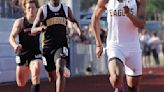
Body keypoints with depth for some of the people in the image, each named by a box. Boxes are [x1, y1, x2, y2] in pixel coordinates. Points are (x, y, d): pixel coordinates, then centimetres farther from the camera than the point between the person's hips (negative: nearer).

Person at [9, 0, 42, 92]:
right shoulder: (20, 22, -6)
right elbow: (12, 37, -9)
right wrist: (15, 45, -29)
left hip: (35, 54, 0)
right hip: (22, 54, 0)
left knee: (36, 76, -29)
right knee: (21, 83, 14)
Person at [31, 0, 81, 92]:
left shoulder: (66, 9, 5)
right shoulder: (43, 10, -2)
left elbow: (73, 21, 27)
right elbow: (33, 30, -7)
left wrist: (78, 28, 5)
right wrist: (40, 28, -30)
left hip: (61, 45, -1)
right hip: (48, 46, 1)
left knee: (60, 70, -26)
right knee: (52, 78, 12)